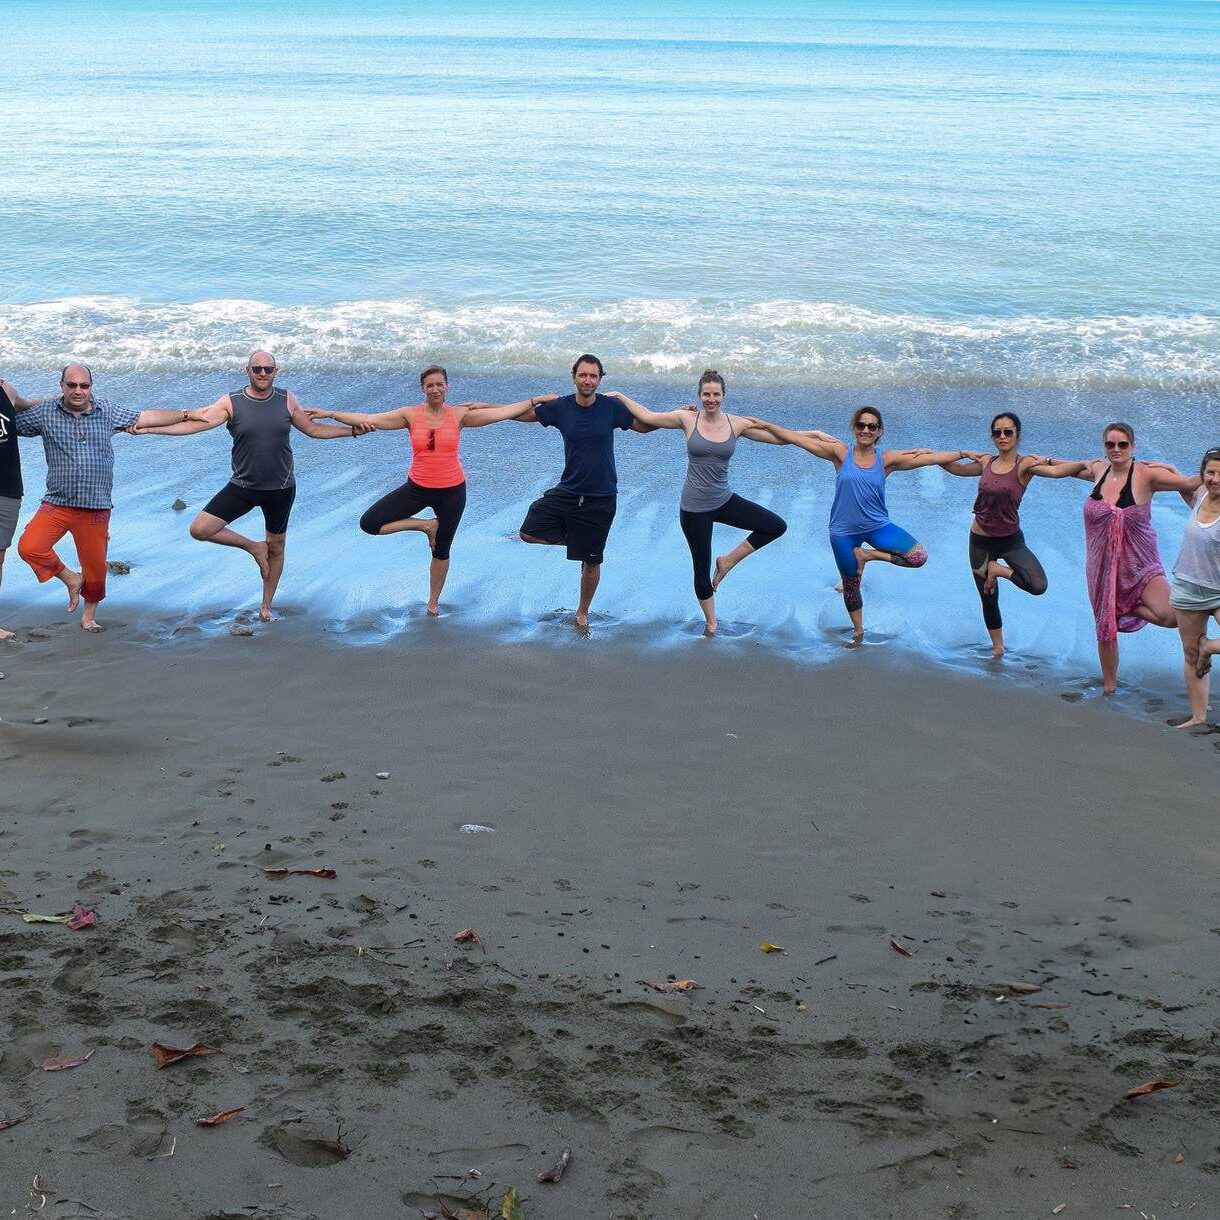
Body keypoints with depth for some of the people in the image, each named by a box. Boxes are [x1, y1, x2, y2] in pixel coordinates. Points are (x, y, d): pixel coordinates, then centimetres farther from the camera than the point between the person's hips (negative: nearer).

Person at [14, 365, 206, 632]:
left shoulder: (107, 411, 5)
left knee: (95, 568, 6)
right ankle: (71, 579, 7)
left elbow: (146, 417, 14)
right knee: (29, 547, -21)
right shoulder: (45, 412, 1)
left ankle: (89, 616, 33)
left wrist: (186, 415, 19)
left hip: (96, 508, 1)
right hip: (56, 503, -1)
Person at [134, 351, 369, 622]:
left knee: (276, 548, 12)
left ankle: (266, 607, 32)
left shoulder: (287, 400, -1)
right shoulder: (231, 402, -8)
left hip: (281, 488, 1)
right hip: (242, 486, -1)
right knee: (199, 530, -14)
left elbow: (313, 429, 10)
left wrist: (352, 430, 6)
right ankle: (254, 548, 8)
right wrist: (149, 428, -22)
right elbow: (198, 423, -14)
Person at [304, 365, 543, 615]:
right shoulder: (410, 415, -7)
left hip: (452, 491, -1)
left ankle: (433, 601, 38)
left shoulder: (459, 415, -7)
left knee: (441, 550, 14)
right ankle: (426, 525, 5)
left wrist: (535, 400, -13)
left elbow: (504, 412, -8)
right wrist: (329, 414, -17)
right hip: (417, 488, 1)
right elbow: (366, 420, -11)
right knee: (369, 523, -12)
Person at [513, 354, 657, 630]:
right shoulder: (560, 407, -5)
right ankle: (573, 538, 14)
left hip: (601, 497, -1)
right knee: (529, 533, -12)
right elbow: (521, 415, 6)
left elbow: (644, 426, 5)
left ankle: (583, 612, 30)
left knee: (591, 562, 8)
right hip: (566, 491, 2)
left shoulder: (611, 407, -8)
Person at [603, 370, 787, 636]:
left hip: (724, 501, 3)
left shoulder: (737, 424, -4)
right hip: (694, 509, -3)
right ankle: (711, 624, 29)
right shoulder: (688, 419, -8)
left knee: (776, 526, -8)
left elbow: (778, 437, -3)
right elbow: (647, 417, -1)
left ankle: (727, 561, 8)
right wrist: (619, 396, 1)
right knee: (702, 569, 7)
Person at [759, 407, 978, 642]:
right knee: (850, 584, 13)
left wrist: (964, 453, -10)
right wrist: (764, 425, -13)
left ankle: (867, 554, 3)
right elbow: (793, 438, -10)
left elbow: (932, 457, -6)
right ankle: (858, 630, 40)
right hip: (844, 531, -1)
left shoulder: (887, 460, -5)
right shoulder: (840, 453, -8)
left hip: (877, 526, 1)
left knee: (919, 557, -16)